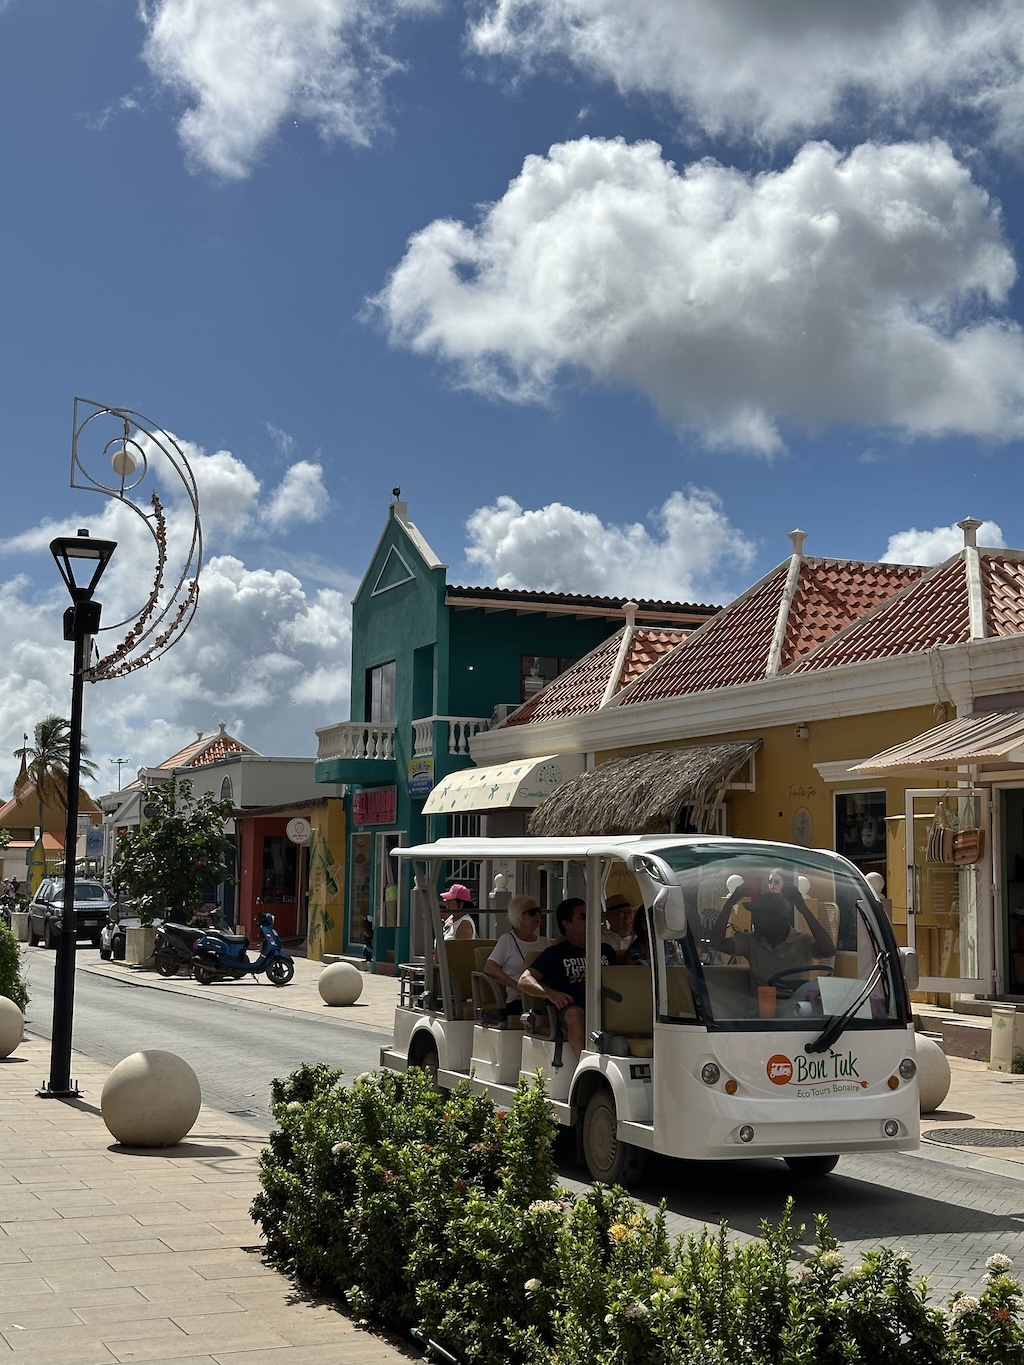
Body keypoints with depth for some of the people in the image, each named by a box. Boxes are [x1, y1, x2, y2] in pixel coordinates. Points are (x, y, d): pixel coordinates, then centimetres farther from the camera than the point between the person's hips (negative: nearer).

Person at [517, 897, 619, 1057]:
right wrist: (550, 993, -14)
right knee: (575, 1014, -40)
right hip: (571, 1007, -3)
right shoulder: (555, 953, 16)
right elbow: (524, 980, 6)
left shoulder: (605, 950, 29)